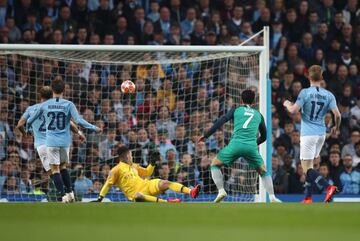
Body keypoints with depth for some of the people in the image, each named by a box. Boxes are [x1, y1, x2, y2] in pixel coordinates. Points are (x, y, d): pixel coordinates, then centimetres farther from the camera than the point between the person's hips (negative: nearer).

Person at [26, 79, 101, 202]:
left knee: (55, 169, 2)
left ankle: (64, 196, -7)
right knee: (63, 167, 19)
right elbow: (79, 121, -13)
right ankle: (70, 193, 13)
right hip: (65, 141, 2)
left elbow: (31, 119, 13)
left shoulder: (45, 105, -1)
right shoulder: (68, 104, -5)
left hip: (51, 141, -2)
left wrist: (27, 126, 35)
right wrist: (94, 128, -4)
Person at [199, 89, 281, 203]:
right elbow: (263, 137, 30)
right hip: (251, 146, 2)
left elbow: (220, 122, 6)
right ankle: (272, 198, 7)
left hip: (236, 144, -2)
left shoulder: (235, 110, 16)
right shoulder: (258, 115, 23)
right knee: (263, 171, 21)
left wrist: (206, 136, 10)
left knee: (215, 163, 18)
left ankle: (221, 191, 1)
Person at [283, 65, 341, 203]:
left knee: (307, 168, -6)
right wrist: (336, 127, 17)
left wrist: (287, 104, 8)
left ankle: (329, 187, -27)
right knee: (310, 165, 18)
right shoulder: (328, 95, 3)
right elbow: (337, 115, -3)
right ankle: (308, 198, 16)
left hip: (308, 133, -5)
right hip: (321, 133, 5)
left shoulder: (305, 93, -9)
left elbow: (293, 110, -14)